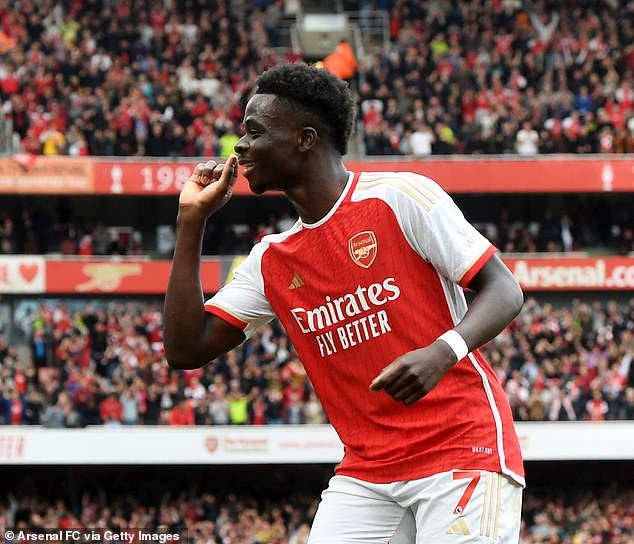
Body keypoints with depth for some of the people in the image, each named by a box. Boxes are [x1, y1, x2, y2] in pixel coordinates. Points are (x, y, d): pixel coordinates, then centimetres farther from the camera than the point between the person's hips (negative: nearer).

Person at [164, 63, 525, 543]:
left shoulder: (399, 197, -5)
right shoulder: (271, 260, 13)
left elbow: (504, 292, -7)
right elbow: (186, 350, 9)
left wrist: (442, 352, -28)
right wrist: (192, 221, 8)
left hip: (464, 451, -6)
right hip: (366, 472, 6)